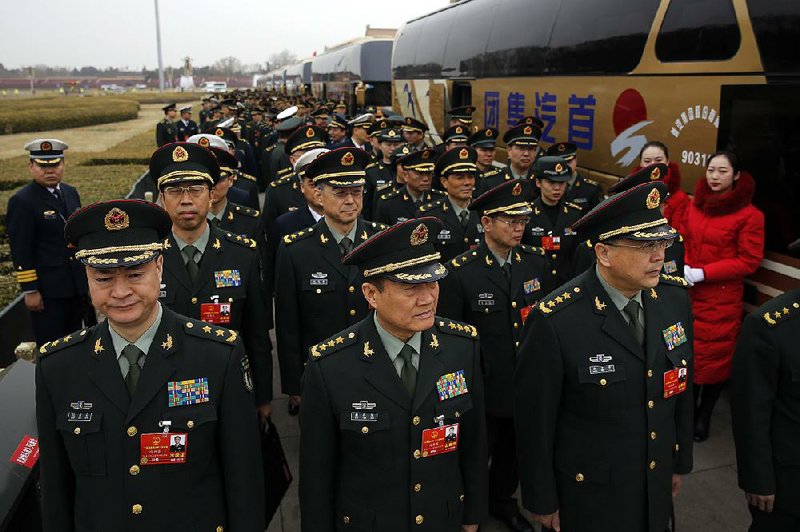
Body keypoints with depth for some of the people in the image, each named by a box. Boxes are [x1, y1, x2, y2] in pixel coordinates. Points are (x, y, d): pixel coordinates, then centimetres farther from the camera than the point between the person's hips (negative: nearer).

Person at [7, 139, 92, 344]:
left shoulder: (71, 192, 9)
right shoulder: (21, 201, -13)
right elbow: (21, 251, -15)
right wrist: (30, 291, -15)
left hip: (77, 285, 7)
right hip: (46, 290, -6)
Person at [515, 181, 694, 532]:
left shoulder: (675, 297, -9)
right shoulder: (555, 321, -27)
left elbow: (682, 386, 5)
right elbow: (534, 421, -17)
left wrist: (680, 461, 13)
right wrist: (542, 501, -8)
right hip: (588, 495, -5)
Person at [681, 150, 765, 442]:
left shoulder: (750, 215, -10)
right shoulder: (695, 205, 7)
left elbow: (748, 261, -12)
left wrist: (701, 273, -18)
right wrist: (682, 267, -8)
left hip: (722, 299, -4)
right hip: (687, 294, 4)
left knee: (716, 357, 8)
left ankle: (704, 417, 27)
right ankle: (689, 409, 31)